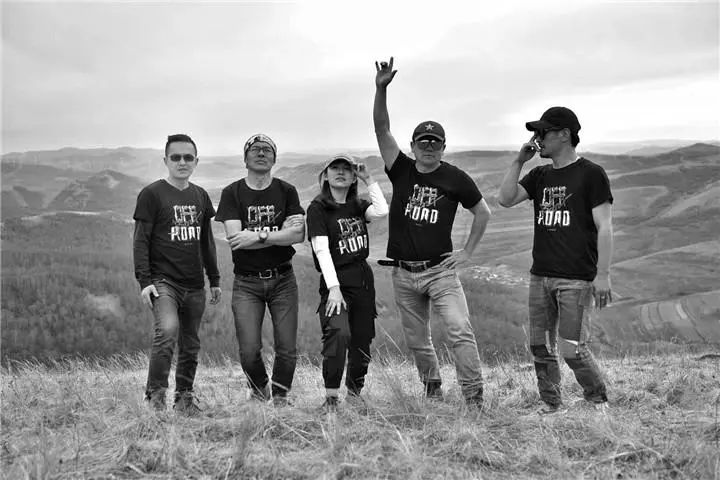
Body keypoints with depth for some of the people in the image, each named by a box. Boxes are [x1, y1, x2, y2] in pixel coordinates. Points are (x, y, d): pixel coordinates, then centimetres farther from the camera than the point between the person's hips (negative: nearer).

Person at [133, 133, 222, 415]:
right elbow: (140, 241, -5)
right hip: (163, 281, -5)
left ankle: (184, 397, 23)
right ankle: (155, 393, -14)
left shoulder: (200, 196, 14)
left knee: (190, 345, 8)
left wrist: (214, 279, 20)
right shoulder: (152, 194, -3)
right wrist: (144, 281, -14)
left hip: (194, 285, 5)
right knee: (167, 330, -26)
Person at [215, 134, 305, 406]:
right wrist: (280, 234, -11)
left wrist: (259, 235, -15)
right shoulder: (232, 193, 3)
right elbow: (234, 237, -10)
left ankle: (280, 399, 21)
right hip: (246, 282, -1)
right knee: (249, 351, -7)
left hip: (282, 279, 1)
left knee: (287, 349, -2)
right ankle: (259, 390, 23)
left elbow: (299, 234, -6)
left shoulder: (286, 191, 7)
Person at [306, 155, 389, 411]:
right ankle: (330, 398, -21)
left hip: (363, 281, 6)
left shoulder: (357, 206, 12)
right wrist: (333, 288, -22)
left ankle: (354, 394, 25)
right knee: (339, 333, -27)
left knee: (362, 342, 8)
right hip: (336, 282, -6)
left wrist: (368, 180, -3)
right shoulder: (318, 208, -4)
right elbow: (321, 249, -13)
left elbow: (381, 211, -9)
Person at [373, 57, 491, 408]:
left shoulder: (455, 179, 0)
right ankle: (432, 390, 32)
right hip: (403, 274, 3)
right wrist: (381, 90, -19)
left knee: (460, 331, -16)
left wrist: (467, 252, 5)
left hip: (440, 270, -2)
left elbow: (483, 212, 11)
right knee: (417, 341, 12)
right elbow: (381, 130, -7)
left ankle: (474, 399, -14)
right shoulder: (401, 170, 3)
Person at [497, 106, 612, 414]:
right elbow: (506, 199, 4)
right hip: (540, 276, 6)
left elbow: (604, 227, -7)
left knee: (572, 350, -8)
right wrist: (519, 161, 0)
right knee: (541, 347, 7)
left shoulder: (591, 174, -3)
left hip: (576, 279, -6)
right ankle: (550, 406, 19)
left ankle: (599, 402, 12)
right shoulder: (539, 176, 15)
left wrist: (603, 275, -12)